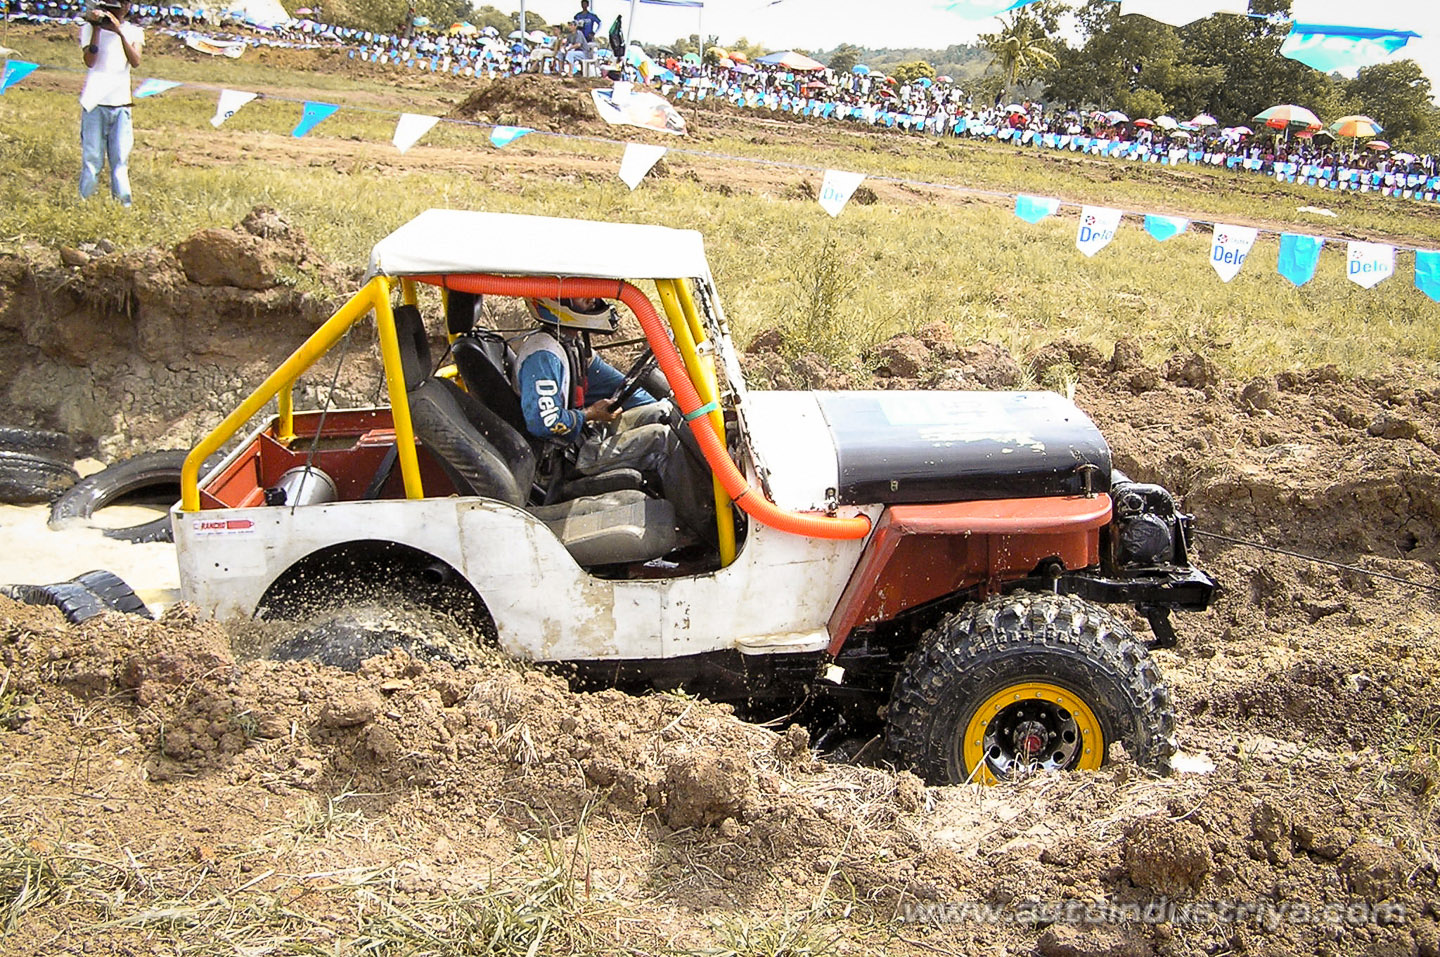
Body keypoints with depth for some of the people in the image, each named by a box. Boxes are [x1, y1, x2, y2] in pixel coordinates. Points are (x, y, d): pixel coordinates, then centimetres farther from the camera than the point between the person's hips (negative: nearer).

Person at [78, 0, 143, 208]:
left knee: (121, 159, -2)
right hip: (94, 102, -1)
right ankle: (85, 202, 3)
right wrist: (97, 28, -15)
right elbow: (90, 61, -12)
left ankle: (123, 204, 0)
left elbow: (135, 62, -10)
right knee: (92, 158, -2)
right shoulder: (89, 28, 3)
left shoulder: (133, 32, 8)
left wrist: (120, 33, -21)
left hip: (121, 104, 1)